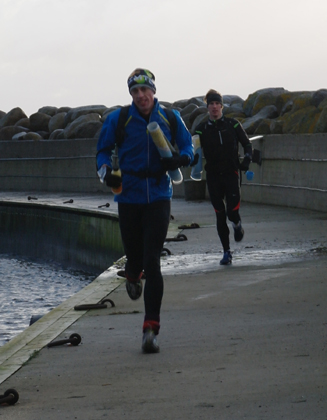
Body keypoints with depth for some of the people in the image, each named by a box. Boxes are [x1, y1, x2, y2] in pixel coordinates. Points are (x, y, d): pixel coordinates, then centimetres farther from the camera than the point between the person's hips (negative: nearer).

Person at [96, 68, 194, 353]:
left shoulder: (170, 118, 1)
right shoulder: (118, 119, -1)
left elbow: (188, 146, 11)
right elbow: (103, 150, 9)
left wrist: (180, 159, -12)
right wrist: (107, 171, -11)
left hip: (158, 198, -1)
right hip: (129, 198, 1)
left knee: (152, 262, -11)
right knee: (134, 256, 9)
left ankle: (151, 327, -10)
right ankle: (133, 275, 52)